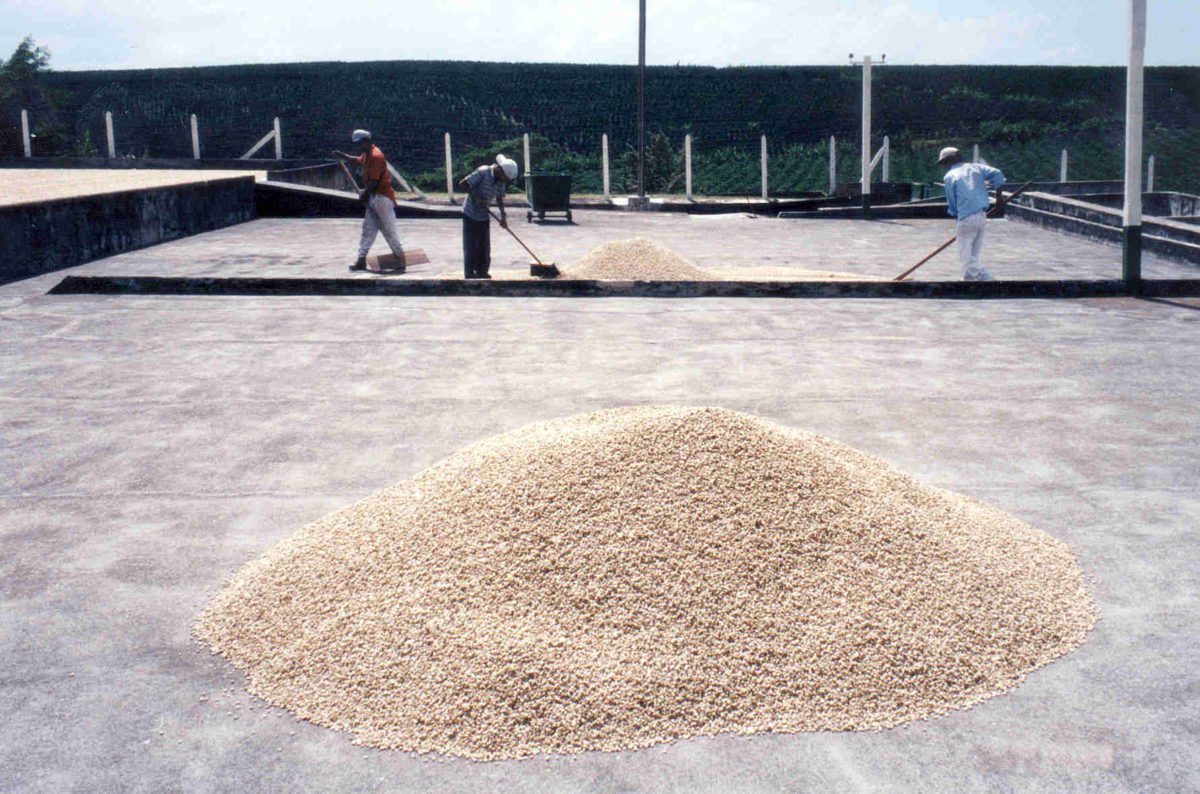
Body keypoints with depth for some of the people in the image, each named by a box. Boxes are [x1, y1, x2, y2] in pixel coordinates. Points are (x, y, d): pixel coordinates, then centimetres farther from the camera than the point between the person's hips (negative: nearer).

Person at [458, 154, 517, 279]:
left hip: (484, 215, 6)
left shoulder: (501, 181, -1)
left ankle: (482, 271, 15)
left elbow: (499, 198, 12)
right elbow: (462, 184, -20)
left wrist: (503, 216, 2)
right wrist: (477, 198, -23)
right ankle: (469, 273, 6)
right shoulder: (483, 172, -21)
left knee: (484, 245, 6)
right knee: (471, 245, -2)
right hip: (471, 213, -6)